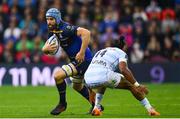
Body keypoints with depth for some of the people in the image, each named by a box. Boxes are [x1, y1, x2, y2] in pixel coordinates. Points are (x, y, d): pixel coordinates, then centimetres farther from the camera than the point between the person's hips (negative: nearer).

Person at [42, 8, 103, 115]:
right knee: (77, 86, 28)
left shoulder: (66, 29, -23)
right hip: (76, 61, 11)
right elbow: (44, 50, 8)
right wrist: (46, 49, -17)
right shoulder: (53, 32, 5)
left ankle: (62, 103, -1)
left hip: (83, 59, -11)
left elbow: (86, 33, -34)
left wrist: (82, 52, -33)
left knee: (58, 75, -19)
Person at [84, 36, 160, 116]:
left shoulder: (100, 52, 34)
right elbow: (123, 70, -5)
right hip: (104, 76, -6)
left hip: (88, 80, 6)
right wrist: (137, 85, -4)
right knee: (131, 85, 12)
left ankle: (96, 108, 25)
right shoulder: (121, 53, 14)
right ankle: (150, 109, 10)